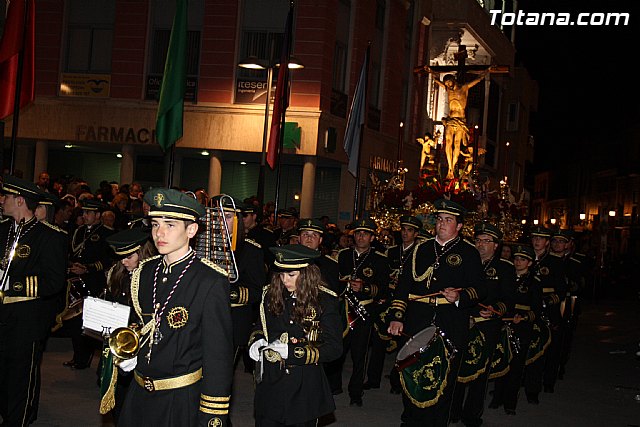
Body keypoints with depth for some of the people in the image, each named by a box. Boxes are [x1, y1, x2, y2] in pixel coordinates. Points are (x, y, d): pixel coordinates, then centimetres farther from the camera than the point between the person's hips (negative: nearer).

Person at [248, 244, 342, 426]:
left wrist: (291, 352, -21)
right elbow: (261, 328, 17)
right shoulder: (272, 295, 2)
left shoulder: (325, 301, -9)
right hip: (269, 383, 3)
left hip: (304, 389, -3)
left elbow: (334, 348, -12)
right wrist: (257, 342, -8)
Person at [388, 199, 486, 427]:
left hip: (450, 326, -3)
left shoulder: (469, 253, 3)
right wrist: (396, 317, 1)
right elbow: (404, 284, 10)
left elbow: (479, 290, 1)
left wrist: (460, 297, -19)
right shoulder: (422, 249, 13)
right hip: (416, 323, 3)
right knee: (411, 375, 8)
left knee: (442, 380, 2)